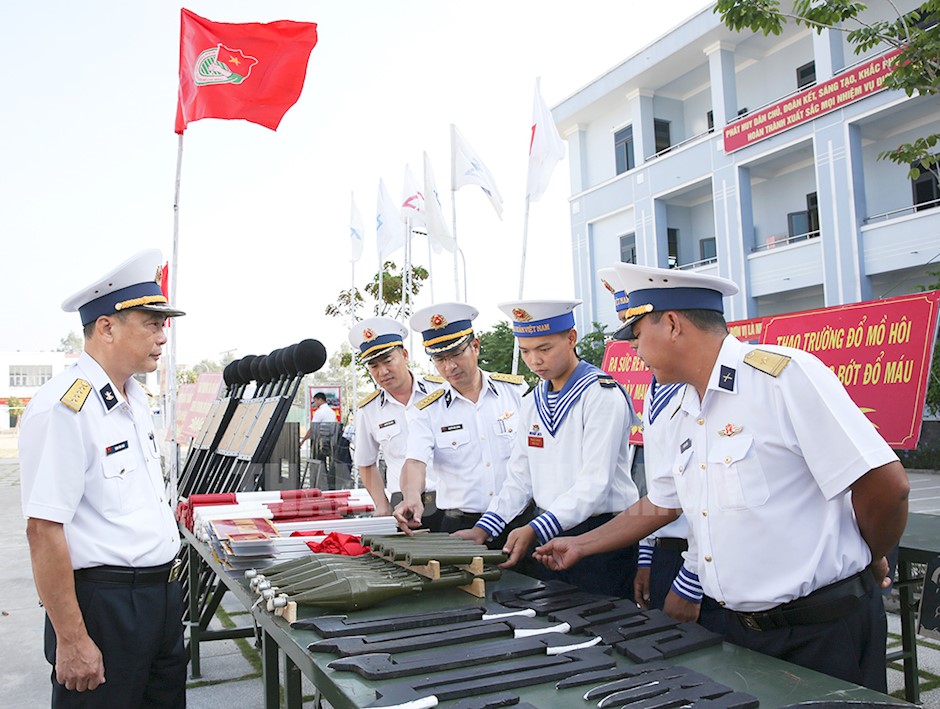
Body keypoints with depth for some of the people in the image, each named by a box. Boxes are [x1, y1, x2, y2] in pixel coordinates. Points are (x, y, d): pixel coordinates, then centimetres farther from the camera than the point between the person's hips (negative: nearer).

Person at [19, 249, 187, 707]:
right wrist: (71, 640, -19)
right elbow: (43, 530, -21)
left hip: (162, 595, 8)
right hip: (103, 603, -8)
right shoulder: (62, 409, -19)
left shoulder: (136, 398, 8)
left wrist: (165, 586, 18)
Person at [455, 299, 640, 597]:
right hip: (549, 534, 7)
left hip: (600, 532, -6)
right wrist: (483, 528, 0)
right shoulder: (533, 402, 11)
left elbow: (595, 481, -20)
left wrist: (535, 530, -26)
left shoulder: (601, 394, -12)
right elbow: (520, 477, 12)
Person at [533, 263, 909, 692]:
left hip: (825, 629, -7)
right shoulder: (685, 415, 9)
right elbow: (659, 505, 20)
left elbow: (884, 484, -20)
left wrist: (867, 562, -3)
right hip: (743, 627, 8)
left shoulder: (784, 375, -18)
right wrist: (580, 545, 23)